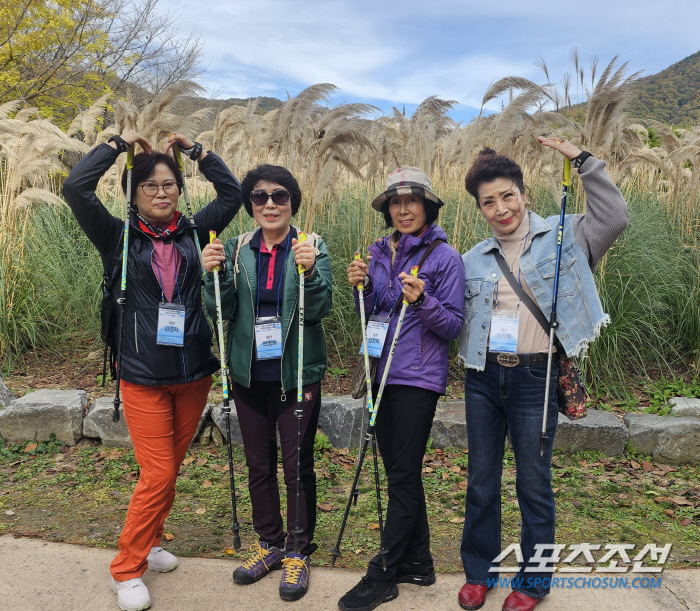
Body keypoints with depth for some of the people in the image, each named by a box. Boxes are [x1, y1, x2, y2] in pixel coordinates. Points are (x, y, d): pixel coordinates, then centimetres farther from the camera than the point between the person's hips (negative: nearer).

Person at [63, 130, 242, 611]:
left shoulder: (193, 232, 5)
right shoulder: (119, 237, -1)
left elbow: (233, 192, 6)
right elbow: (76, 188, -13)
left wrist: (195, 149, 5)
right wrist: (120, 143, -4)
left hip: (194, 374, 4)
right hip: (144, 377, -3)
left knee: (171, 467, 15)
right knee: (157, 475, -3)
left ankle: (150, 541, 37)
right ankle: (128, 568, 17)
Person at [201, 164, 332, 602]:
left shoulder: (313, 246, -4)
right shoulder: (237, 249, 4)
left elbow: (320, 310, -12)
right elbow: (223, 312, 0)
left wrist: (309, 271, -29)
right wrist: (216, 274, -16)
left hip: (297, 374, -3)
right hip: (250, 374, 4)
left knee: (298, 465, 5)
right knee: (258, 465, 15)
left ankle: (298, 552, 25)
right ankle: (270, 543, 35)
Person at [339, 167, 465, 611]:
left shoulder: (444, 257, -6)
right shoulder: (380, 253, 10)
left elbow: (453, 326, -8)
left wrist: (422, 301, -25)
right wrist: (361, 287, -4)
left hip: (418, 378, -6)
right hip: (383, 374, 7)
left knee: (403, 476, 1)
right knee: (399, 471, 14)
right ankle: (417, 562, 30)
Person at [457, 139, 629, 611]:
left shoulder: (564, 235, 1)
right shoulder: (474, 260, 10)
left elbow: (616, 218, -14)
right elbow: (456, 319, 15)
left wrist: (582, 160, -13)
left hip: (535, 378, -3)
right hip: (484, 378, 4)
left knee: (534, 484, 9)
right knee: (481, 482, 13)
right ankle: (479, 571, 32)